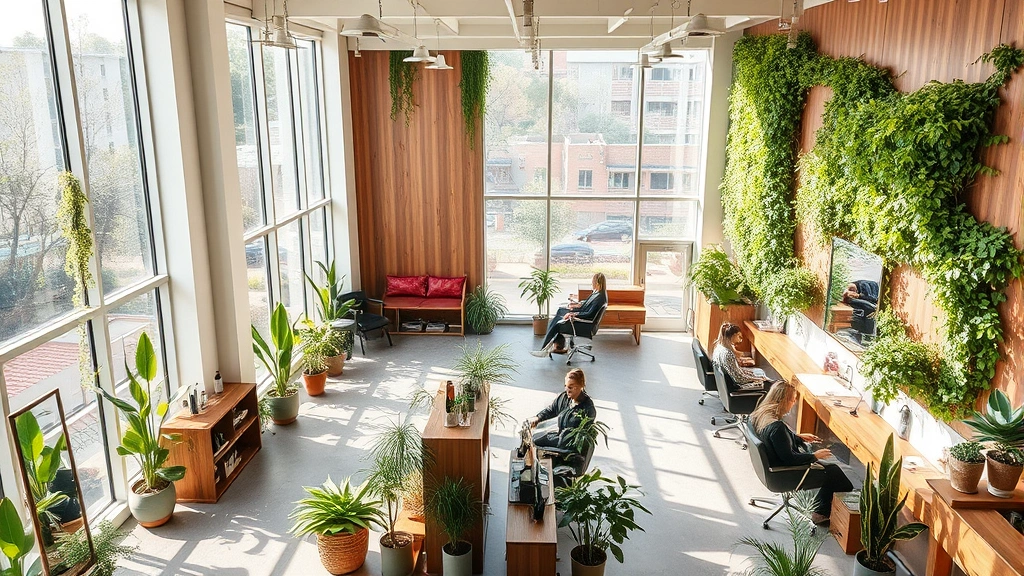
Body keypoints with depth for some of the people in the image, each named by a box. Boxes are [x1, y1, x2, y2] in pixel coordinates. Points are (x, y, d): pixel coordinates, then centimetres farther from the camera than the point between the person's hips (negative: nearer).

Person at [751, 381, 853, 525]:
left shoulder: (760, 414, -6)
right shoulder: (777, 427, -33)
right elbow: (789, 458, -27)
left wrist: (799, 437, 13)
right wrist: (815, 456, -14)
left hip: (775, 464, 9)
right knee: (834, 471, 5)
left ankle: (821, 512, 27)